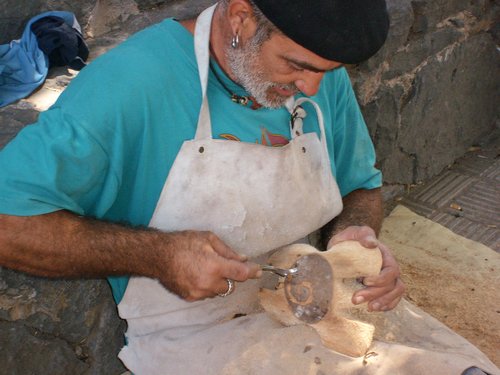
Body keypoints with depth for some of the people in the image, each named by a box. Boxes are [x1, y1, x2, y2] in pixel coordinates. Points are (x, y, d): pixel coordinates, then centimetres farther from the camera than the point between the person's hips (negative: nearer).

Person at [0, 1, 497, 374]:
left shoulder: (321, 76, -3)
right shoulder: (130, 83, -22)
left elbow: (360, 186, 12)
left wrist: (355, 234, -11)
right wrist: (155, 254, -28)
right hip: (190, 332, -4)